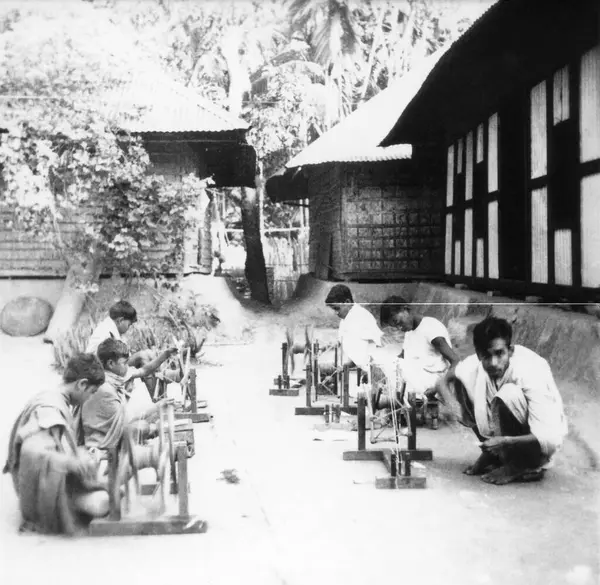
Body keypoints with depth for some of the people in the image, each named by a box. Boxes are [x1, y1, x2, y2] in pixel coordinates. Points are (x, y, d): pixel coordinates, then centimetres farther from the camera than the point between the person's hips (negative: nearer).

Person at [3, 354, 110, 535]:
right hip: (46, 487, -10)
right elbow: (31, 451, -38)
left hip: (59, 478, 10)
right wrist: (75, 464, -35)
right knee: (100, 503, -20)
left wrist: (84, 454, 5)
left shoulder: (53, 398, 3)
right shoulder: (50, 409, -25)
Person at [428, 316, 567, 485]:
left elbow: (550, 438, -34)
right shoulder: (475, 366, -17)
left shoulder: (530, 372, -31)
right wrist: (443, 389, -21)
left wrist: (506, 442, -47)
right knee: (460, 380, -9)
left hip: (537, 443, -6)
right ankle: (493, 454, 2)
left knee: (508, 395, -33)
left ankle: (521, 466, -12)